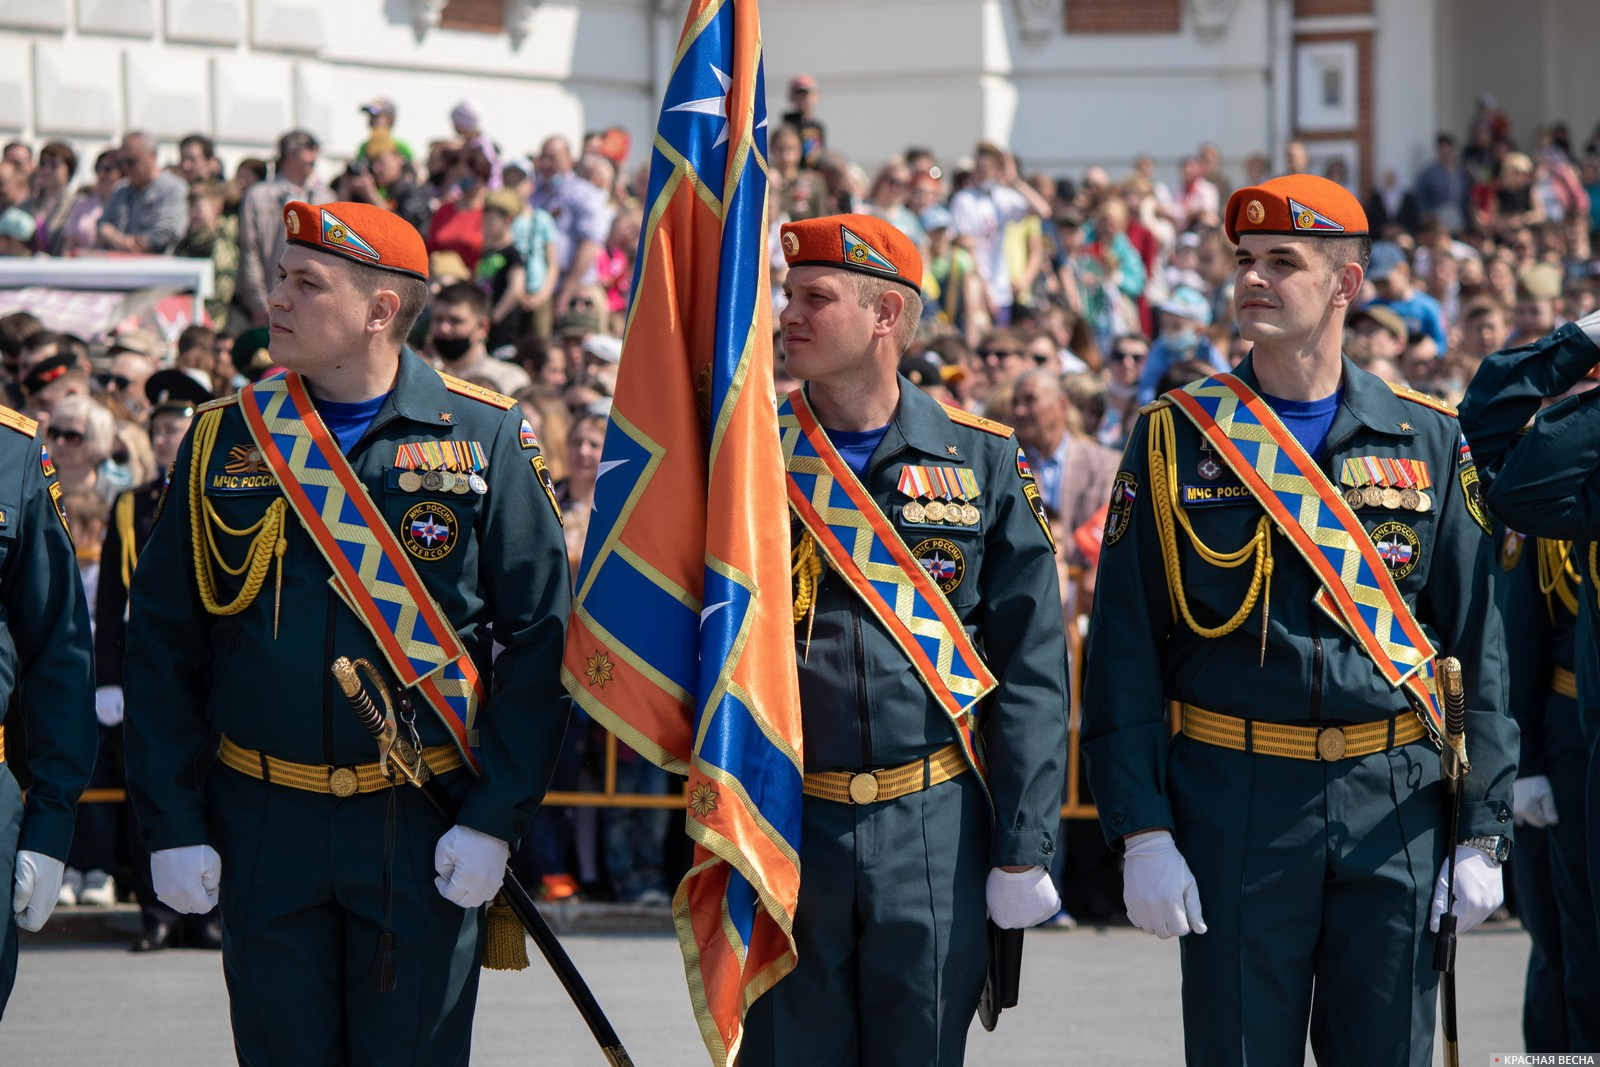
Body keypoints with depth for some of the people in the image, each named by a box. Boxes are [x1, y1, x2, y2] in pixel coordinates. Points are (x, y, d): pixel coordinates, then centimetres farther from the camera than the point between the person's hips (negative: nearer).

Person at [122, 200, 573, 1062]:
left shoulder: (485, 439, -2)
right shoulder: (224, 439, 4)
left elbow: (539, 634, -2)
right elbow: (162, 643, 6)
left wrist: (496, 818, -9)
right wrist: (171, 825, -1)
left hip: (424, 831, -2)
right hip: (263, 825, 2)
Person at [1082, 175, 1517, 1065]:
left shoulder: (1428, 443, 6)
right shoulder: (1178, 439, 3)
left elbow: (1477, 647, 8)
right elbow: (1126, 649, 1)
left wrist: (1483, 833, 1)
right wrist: (1142, 832, -7)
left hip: (1396, 812, 1)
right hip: (1235, 810, -1)